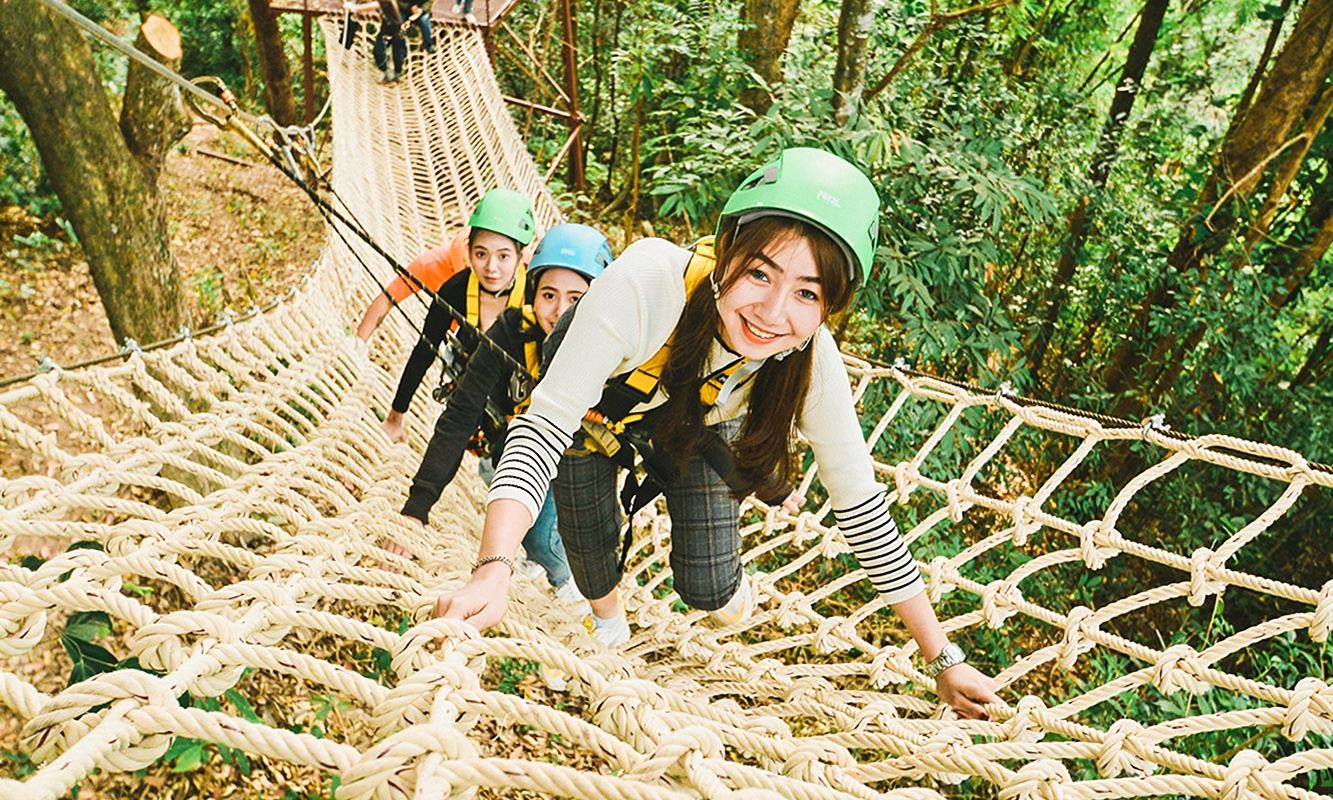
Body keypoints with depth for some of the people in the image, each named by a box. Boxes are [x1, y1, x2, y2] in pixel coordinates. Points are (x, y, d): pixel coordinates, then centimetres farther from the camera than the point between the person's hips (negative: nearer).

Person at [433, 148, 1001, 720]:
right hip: (596, 396, -1)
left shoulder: (813, 363, -33)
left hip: (699, 418, 1)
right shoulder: (645, 282, -44)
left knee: (712, 598, -7)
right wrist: (494, 570, -55)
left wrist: (944, 660, -18)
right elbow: (544, 426, -41)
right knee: (590, 551, 5)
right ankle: (606, 613, 42)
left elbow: (863, 509, -23)